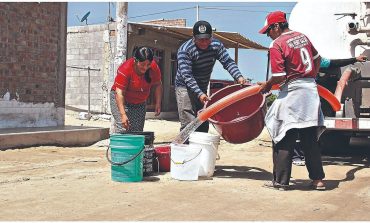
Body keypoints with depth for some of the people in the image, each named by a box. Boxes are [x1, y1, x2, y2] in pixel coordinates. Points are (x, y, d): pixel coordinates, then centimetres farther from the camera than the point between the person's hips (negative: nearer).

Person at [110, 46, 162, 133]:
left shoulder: (154, 68, -15)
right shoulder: (125, 69, -29)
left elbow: (157, 85, 3)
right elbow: (119, 93, -30)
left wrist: (158, 103, -5)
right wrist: (123, 114, -37)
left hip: (140, 102, 5)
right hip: (121, 100, -5)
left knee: (138, 131, 1)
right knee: (122, 129, -19)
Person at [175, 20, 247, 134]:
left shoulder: (216, 45, -5)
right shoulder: (184, 50, -21)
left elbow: (228, 62, -9)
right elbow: (186, 75, -27)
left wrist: (239, 77, -28)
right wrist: (199, 94, -39)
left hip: (202, 88, 6)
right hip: (185, 87, -6)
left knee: (203, 124, 10)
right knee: (189, 124, -14)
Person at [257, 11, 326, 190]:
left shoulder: (277, 45, -12)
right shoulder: (302, 36, 11)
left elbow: (279, 76, -17)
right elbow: (317, 58, 22)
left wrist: (266, 85, 1)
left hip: (292, 91, -7)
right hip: (311, 89, 8)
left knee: (284, 140, 1)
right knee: (310, 138, 13)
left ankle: (280, 181, 5)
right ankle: (317, 179, 18)